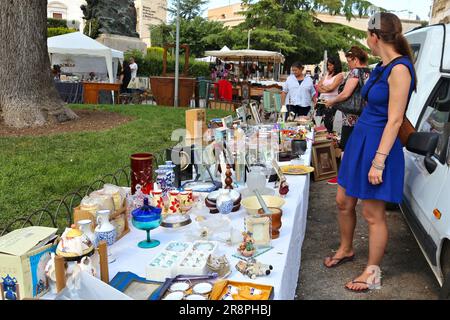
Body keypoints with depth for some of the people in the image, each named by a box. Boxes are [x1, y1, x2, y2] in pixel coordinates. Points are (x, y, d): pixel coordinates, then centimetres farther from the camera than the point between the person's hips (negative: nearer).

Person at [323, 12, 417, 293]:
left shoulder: (399, 69, -17)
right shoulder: (382, 67, 11)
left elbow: (395, 120, -20)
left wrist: (379, 160, -22)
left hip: (379, 144, -9)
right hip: (360, 139, 9)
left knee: (374, 214, 3)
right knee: (344, 202, 17)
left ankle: (373, 274, 20)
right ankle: (346, 250, 40)